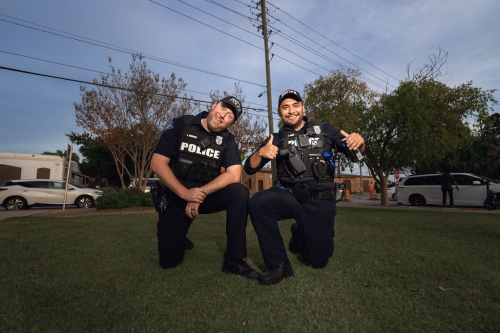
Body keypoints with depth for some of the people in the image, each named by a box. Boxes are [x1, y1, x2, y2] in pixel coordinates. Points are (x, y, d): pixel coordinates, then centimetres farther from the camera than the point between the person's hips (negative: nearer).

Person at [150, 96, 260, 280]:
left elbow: (234, 175, -17)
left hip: (207, 195, 1)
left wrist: (202, 193, -25)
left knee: (240, 193, -28)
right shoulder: (180, 125, -9)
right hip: (176, 197, -1)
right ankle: (178, 238, 34)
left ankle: (234, 259, -16)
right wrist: (185, 193, -23)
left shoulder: (228, 140, -5)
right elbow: (157, 163, -14)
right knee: (169, 260, -2)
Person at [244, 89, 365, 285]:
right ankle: (279, 264, -14)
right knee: (257, 202, -30)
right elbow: (250, 168, 2)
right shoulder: (277, 139, 7)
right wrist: (260, 153, -20)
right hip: (290, 196, 0)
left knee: (319, 261, 0)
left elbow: (355, 151, 6)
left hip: (320, 201, 0)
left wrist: (359, 141, -18)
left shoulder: (323, 130, 6)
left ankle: (299, 237, 35)